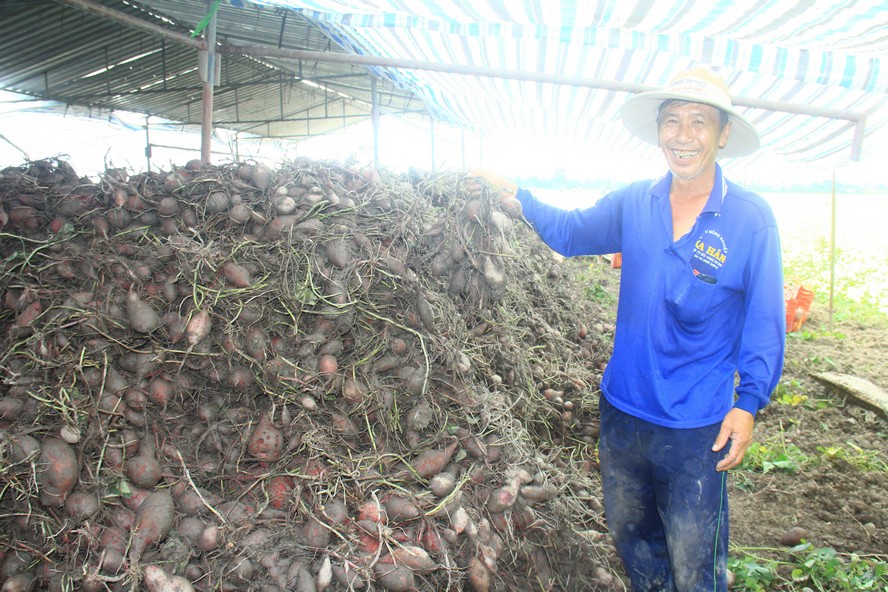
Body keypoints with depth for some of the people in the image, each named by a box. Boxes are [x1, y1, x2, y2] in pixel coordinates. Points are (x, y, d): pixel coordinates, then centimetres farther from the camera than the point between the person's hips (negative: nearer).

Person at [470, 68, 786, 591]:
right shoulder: (633, 204, -1)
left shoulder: (752, 219, -11)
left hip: (696, 425, -4)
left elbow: (765, 323, -7)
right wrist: (514, 195, 5)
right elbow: (570, 232, 16)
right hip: (623, 409, 5)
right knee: (627, 531, 24)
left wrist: (749, 402, -14)